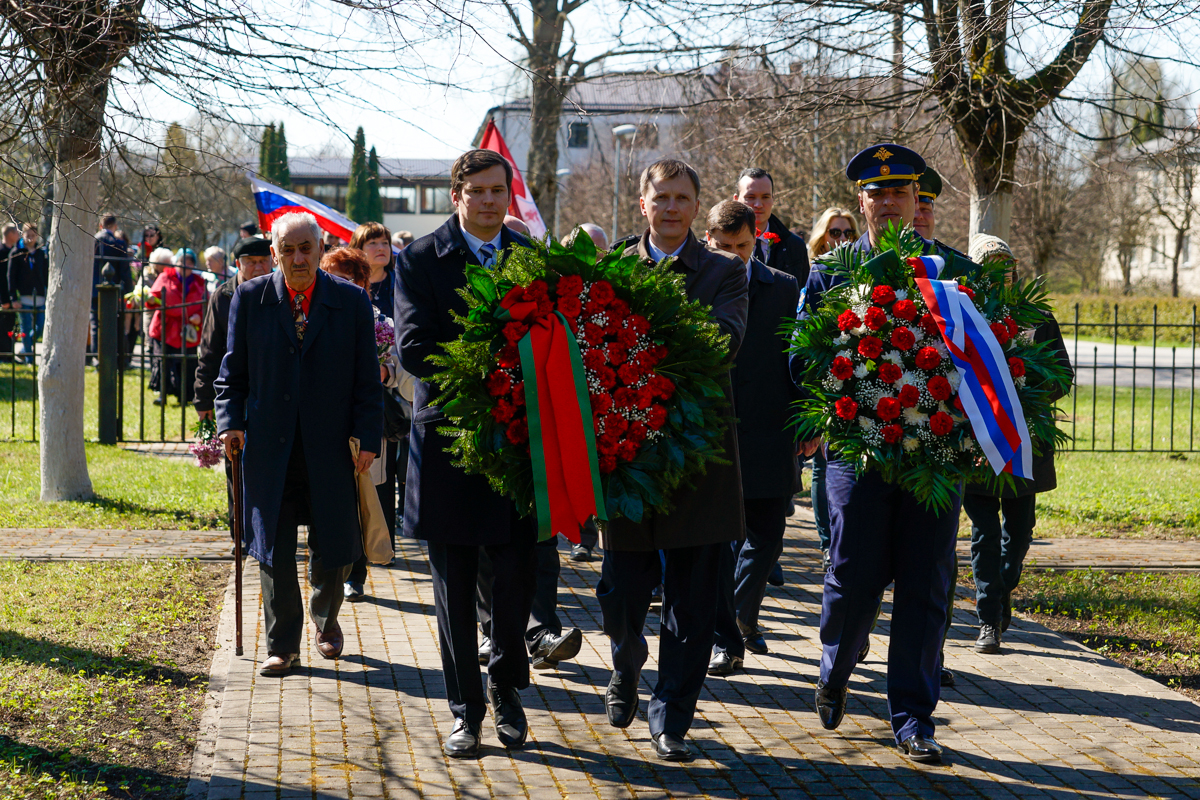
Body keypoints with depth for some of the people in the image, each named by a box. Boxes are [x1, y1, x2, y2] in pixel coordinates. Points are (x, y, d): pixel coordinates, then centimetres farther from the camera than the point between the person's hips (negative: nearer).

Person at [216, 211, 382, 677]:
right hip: (269, 446, 0)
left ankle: (325, 617, 36)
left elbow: (367, 380, 2)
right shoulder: (250, 298, 3)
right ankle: (282, 647, 13)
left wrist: (367, 438, -6)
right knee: (274, 551, 2)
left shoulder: (351, 301, 1)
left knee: (331, 548, 7)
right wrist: (229, 422, -6)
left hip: (331, 447, 0)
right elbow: (233, 371, 8)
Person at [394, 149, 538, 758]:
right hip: (448, 437, -1)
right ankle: (465, 710, 19)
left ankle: (506, 685, 27)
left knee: (517, 577, 2)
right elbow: (413, 347, -10)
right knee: (453, 587, 7)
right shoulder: (420, 259, -1)